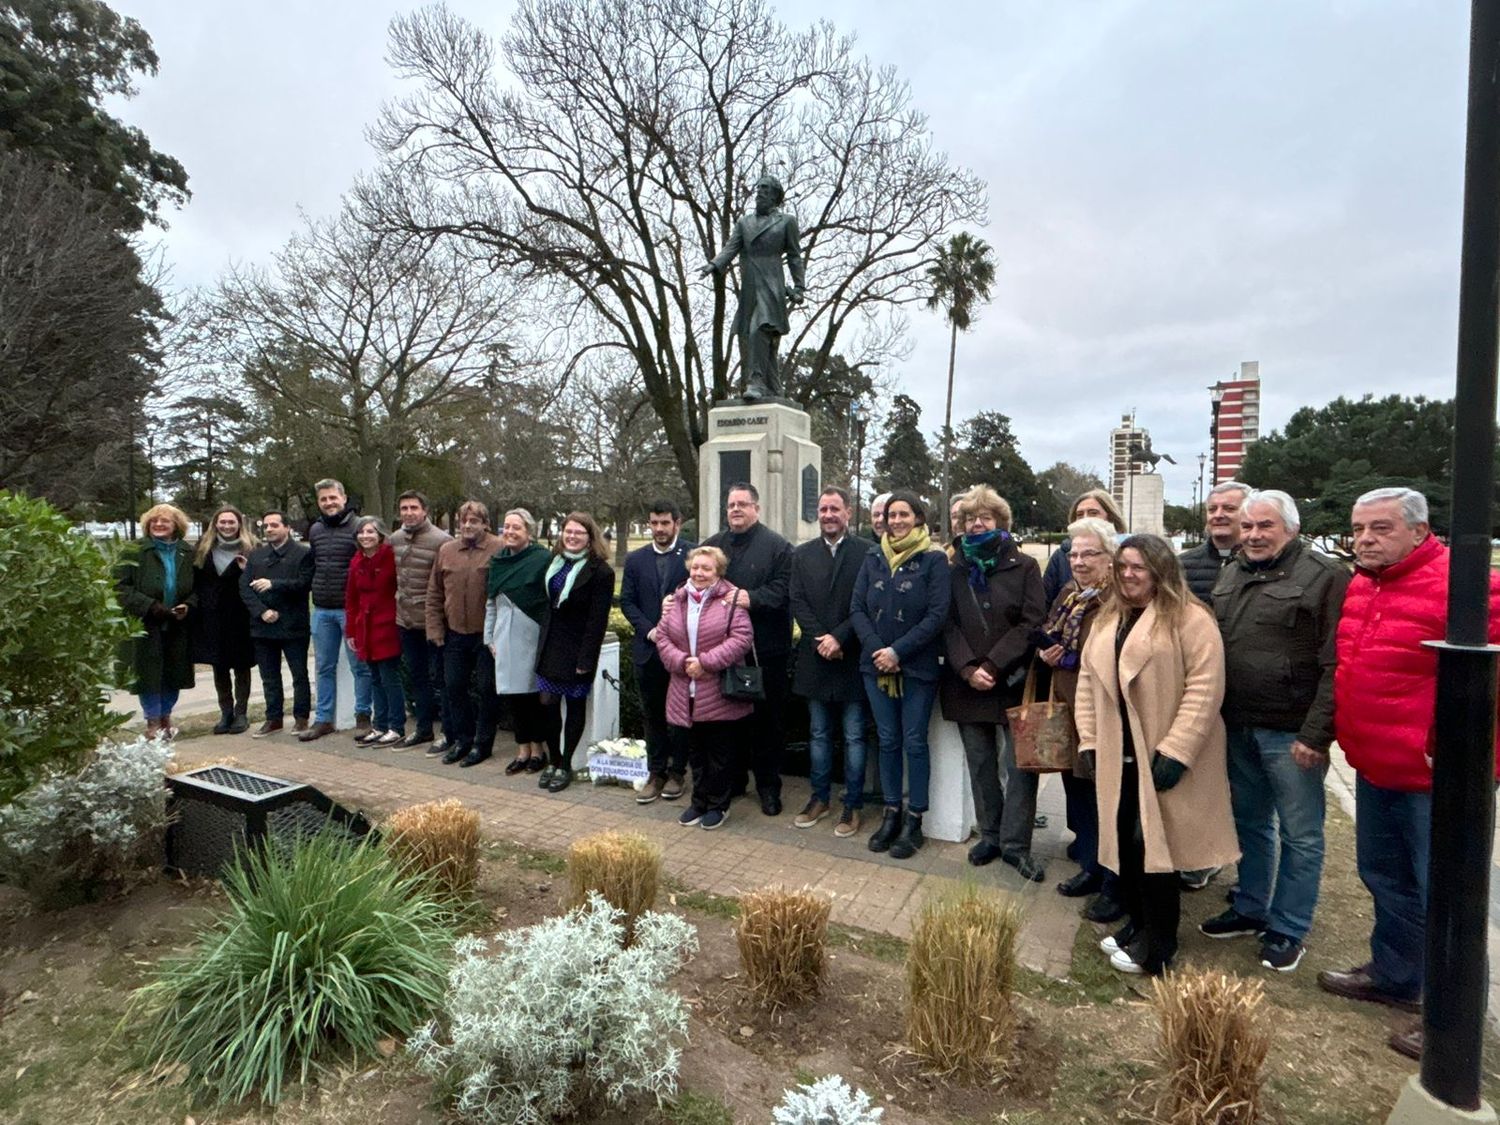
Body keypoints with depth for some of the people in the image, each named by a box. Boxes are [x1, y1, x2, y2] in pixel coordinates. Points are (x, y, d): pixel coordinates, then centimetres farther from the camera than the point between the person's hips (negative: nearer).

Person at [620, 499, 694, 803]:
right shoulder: (635, 559, 7)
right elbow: (627, 601, 6)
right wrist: (648, 630, -8)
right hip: (647, 649, 3)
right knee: (652, 714, 10)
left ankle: (677, 771, 21)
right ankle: (656, 773, 21)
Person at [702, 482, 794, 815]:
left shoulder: (777, 546, -2)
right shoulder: (712, 545, 14)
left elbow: (781, 590, -11)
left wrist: (751, 598, -25)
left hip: (766, 650, -4)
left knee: (768, 720, 4)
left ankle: (768, 786, 17)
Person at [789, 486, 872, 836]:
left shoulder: (867, 552, -5)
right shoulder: (802, 555, 8)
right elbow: (798, 603, 1)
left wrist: (839, 637, -16)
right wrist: (820, 639, -11)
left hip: (852, 658, -4)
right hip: (815, 658, 4)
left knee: (854, 737, 5)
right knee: (818, 733, 15)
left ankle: (852, 804, 17)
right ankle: (820, 797, 28)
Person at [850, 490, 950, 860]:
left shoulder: (933, 559, -5)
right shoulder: (873, 559, 7)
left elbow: (937, 615, -12)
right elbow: (857, 609, 3)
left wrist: (898, 651, -16)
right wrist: (876, 649, -11)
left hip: (917, 667, -4)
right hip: (876, 665, 4)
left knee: (914, 743, 4)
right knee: (887, 741, 12)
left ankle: (914, 820, 16)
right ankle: (891, 813, 25)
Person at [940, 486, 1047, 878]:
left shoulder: (1024, 567, 1)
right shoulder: (953, 569, 7)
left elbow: (1030, 623, -6)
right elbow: (948, 624, 2)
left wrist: (993, 666, -14)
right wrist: (967, 669, -12)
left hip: (1013, 682, -2)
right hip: (966, 684, 2)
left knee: (1020, 767, -1)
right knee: (981, 766, 11)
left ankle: (1015, 845, 11)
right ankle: (990, 836, 24)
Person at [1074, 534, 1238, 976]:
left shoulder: (1190, 619, -9)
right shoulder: (1107, 620, 14)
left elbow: (1204, 688, -16)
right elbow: (1088, 681, 14)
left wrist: (1176, 750, -19)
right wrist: (1090, 741, 7)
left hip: (1163, 757, -6)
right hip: (1119, 755, 6)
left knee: (1152, 844, -2)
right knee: (1124, 842, 11)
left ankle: (1156, 947, 15)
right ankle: (1137, 923, 30)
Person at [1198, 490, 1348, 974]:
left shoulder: (1324, 576, -10)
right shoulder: (1230, 575, 11)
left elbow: (1334, 666, -15)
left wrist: (1316, 734, -18)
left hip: (1291, 733, -6)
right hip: (1238, 728, 6)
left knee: (1299, 836, 8)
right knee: (1250, 823, 19)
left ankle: (1288, 930, 23)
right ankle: (1250, 909, 35)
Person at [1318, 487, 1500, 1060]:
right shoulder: (1359, 586, 6)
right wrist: (1347, 735, 15)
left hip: (1433, 779, -8)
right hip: (1375, 770, 8)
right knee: (1385, 878, 23)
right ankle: (1393, 976, 43)